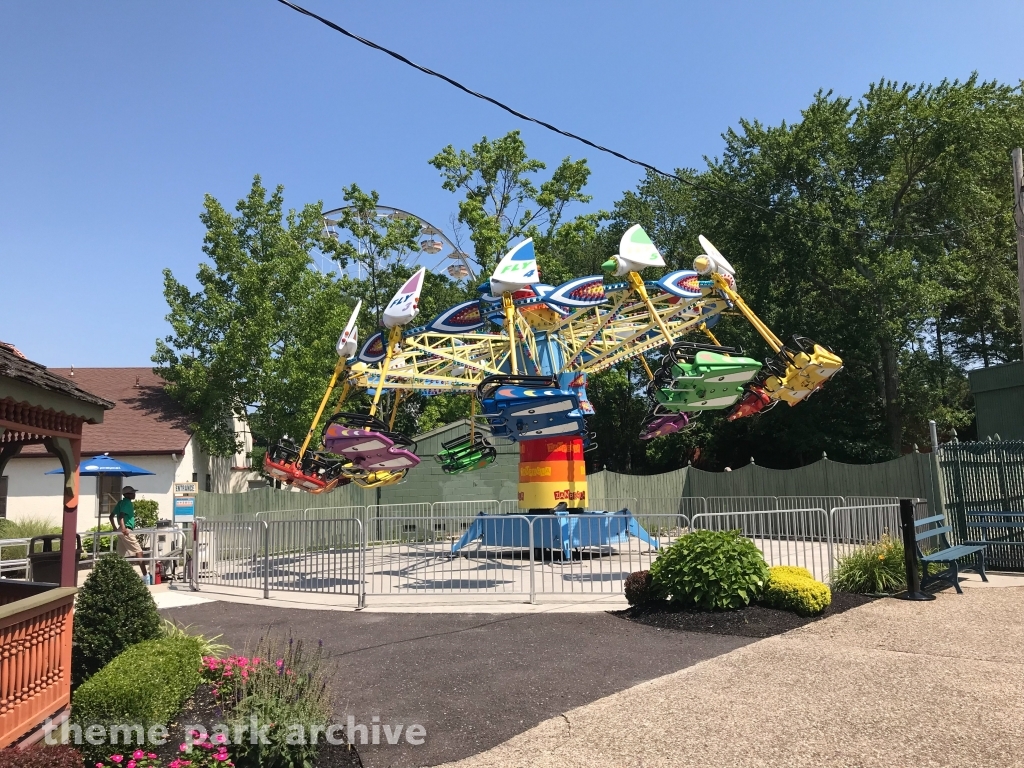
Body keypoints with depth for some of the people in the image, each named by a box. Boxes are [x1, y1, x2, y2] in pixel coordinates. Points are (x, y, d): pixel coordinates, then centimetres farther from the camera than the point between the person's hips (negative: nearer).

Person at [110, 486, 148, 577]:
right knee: (138, 552, -10)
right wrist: (123, 528, -32)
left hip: (121, 531, 10)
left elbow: (111, 516, 21)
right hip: (127, 530, -10)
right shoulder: (127, 503, -9)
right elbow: (121, 515, -23)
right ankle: (145, 576, -13)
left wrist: (115, 528, 24)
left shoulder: (121, 503, 18)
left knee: (122, 555, 9)